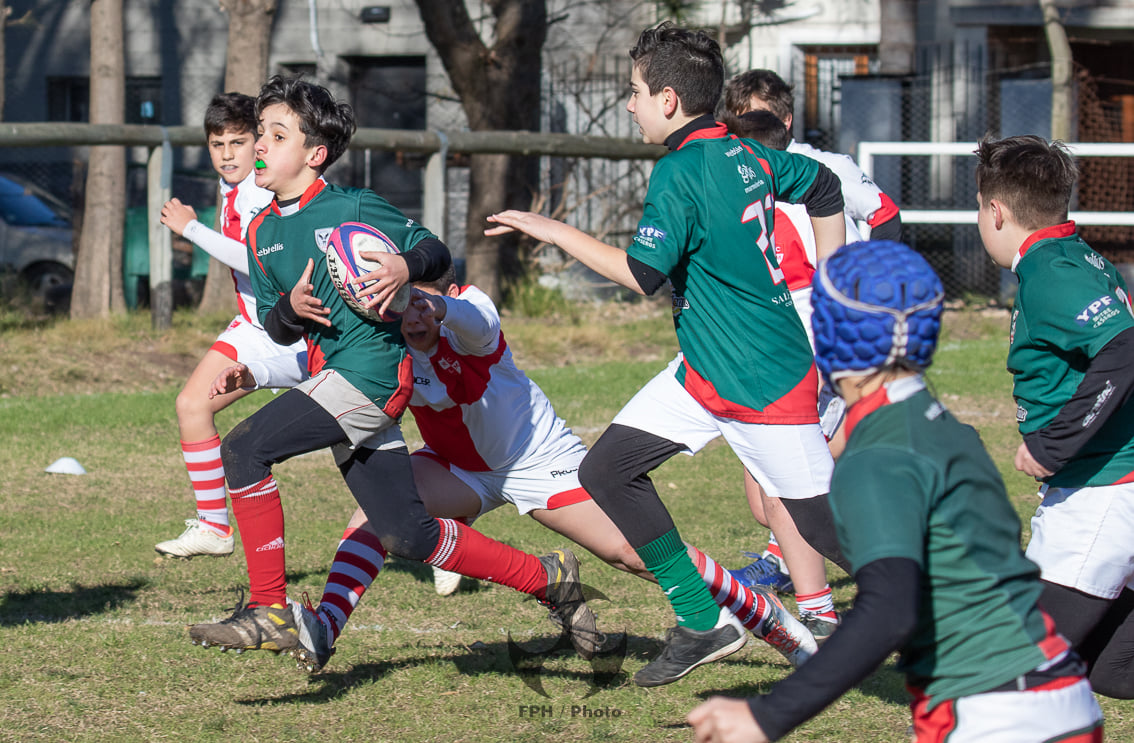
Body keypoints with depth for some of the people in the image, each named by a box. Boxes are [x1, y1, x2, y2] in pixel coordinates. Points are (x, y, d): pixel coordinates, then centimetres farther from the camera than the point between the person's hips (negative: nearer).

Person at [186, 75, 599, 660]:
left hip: (370, 372, -8)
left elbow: (435, 249, 0)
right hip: (335, 379, 8)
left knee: (243, 448, -18)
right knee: (407, 535, 7)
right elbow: (273, 327, 17)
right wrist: (290, 309, -6)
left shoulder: (354, 207, -5)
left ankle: (268, 611, -11)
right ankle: (548, 578, 21)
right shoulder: (261, 233, 15)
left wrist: (404, 268, -21)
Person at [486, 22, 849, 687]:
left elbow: (643, 273, -23)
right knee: (608, 471, 5)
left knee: (828, 526, -3)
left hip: (766, 383, -9)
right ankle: (705, 623, 10)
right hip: (704, 373, 9)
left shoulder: (682, 172, -20)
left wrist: (557, 232, -12)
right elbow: (825, 188, 18)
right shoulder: (746, 155, 5)